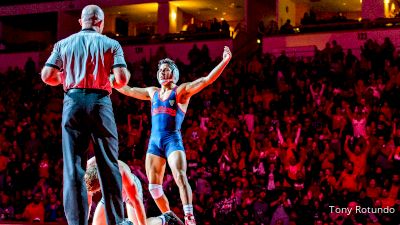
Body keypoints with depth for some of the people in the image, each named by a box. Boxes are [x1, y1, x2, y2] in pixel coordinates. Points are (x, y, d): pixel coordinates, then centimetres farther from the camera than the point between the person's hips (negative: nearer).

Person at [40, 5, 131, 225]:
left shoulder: (64, 44, 12)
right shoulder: (110, 44, 7)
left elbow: (47, 76, 4)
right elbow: (122, 78, -5)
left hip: (72, 102, 1)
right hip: (100, 102, -1)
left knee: (73, 166, 1)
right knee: (108, 164, 6)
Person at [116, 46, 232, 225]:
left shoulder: (182, 90, 3)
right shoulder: (153, 92, 19)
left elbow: (206, 80, -8)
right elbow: (128, 91, 31)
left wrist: (224, 61, -19)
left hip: (173, 140, -6)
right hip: (154, 142, 6)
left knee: (180, 177, -23)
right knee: (154, 186, 5)